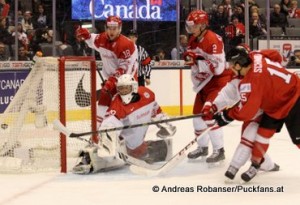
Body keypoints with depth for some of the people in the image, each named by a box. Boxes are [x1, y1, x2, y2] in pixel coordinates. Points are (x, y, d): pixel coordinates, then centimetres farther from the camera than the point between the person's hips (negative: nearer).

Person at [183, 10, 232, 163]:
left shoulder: (213, 40, -24)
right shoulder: (193, 40, 5)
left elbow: (218, 67, -31)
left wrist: (196, 60, -31)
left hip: (219, 81, -9)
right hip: (203, 82, 9)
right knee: (198, 113, 12)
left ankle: (219, 150, -9)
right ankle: (203, 147, 27)